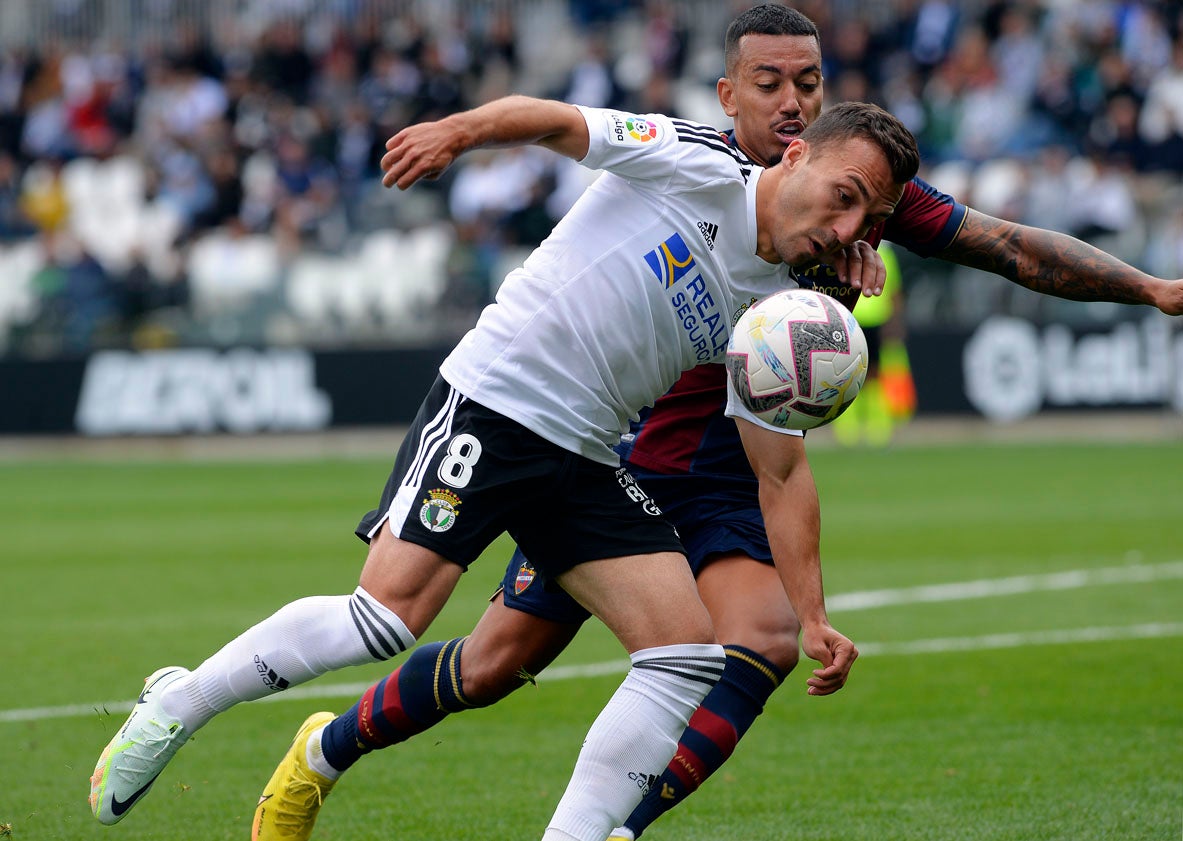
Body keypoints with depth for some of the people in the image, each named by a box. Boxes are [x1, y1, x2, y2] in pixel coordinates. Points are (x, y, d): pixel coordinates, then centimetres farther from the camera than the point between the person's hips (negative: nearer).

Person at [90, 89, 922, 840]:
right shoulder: (700, 168, -8)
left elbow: (779, 476, 12)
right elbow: (554, 121, -10)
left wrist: (812, 615, 3)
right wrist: (460, 129, -31)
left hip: (586, 463, 7)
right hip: (492, 402, -7)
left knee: (691, 654, -6)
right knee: (390, 613, -18)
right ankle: (174, 707, 0)